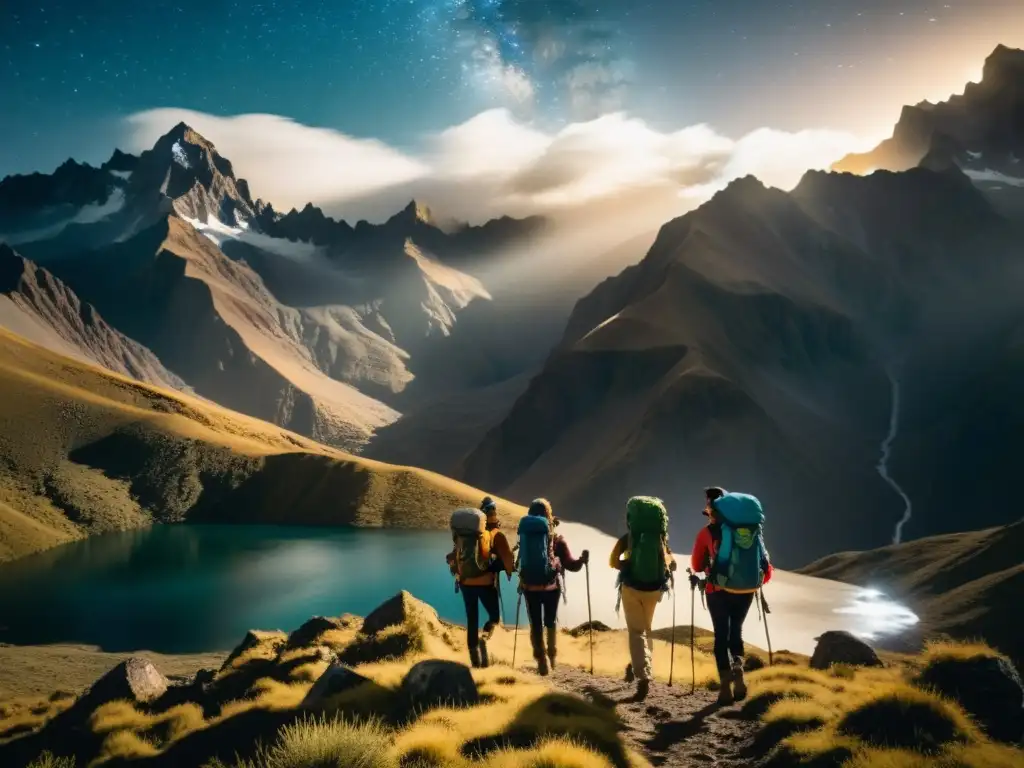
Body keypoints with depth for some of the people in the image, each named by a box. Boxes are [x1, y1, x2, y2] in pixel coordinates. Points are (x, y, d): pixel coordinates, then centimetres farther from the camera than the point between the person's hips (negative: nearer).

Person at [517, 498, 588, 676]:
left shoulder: (525, 534, -6)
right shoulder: (556, 539, -11)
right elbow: (570, 564, -13)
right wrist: (582, 560, -2)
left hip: (529, 586, 1)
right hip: (551, 586, -1)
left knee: (535, 624, 11)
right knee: (550, 622, 20)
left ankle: (542, 660, 7)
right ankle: (551, 657, 31)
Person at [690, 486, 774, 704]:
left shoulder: (708, 532, -4)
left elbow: (697, 565, 6)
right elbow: (764, 562, 7)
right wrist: (760, 580, 23)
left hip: (719, 590, -3)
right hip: (746, 590, 3)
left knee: (721, 636, 8)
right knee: (736, 630, 21)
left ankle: (726, 685, 1)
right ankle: (738, 667, -4)